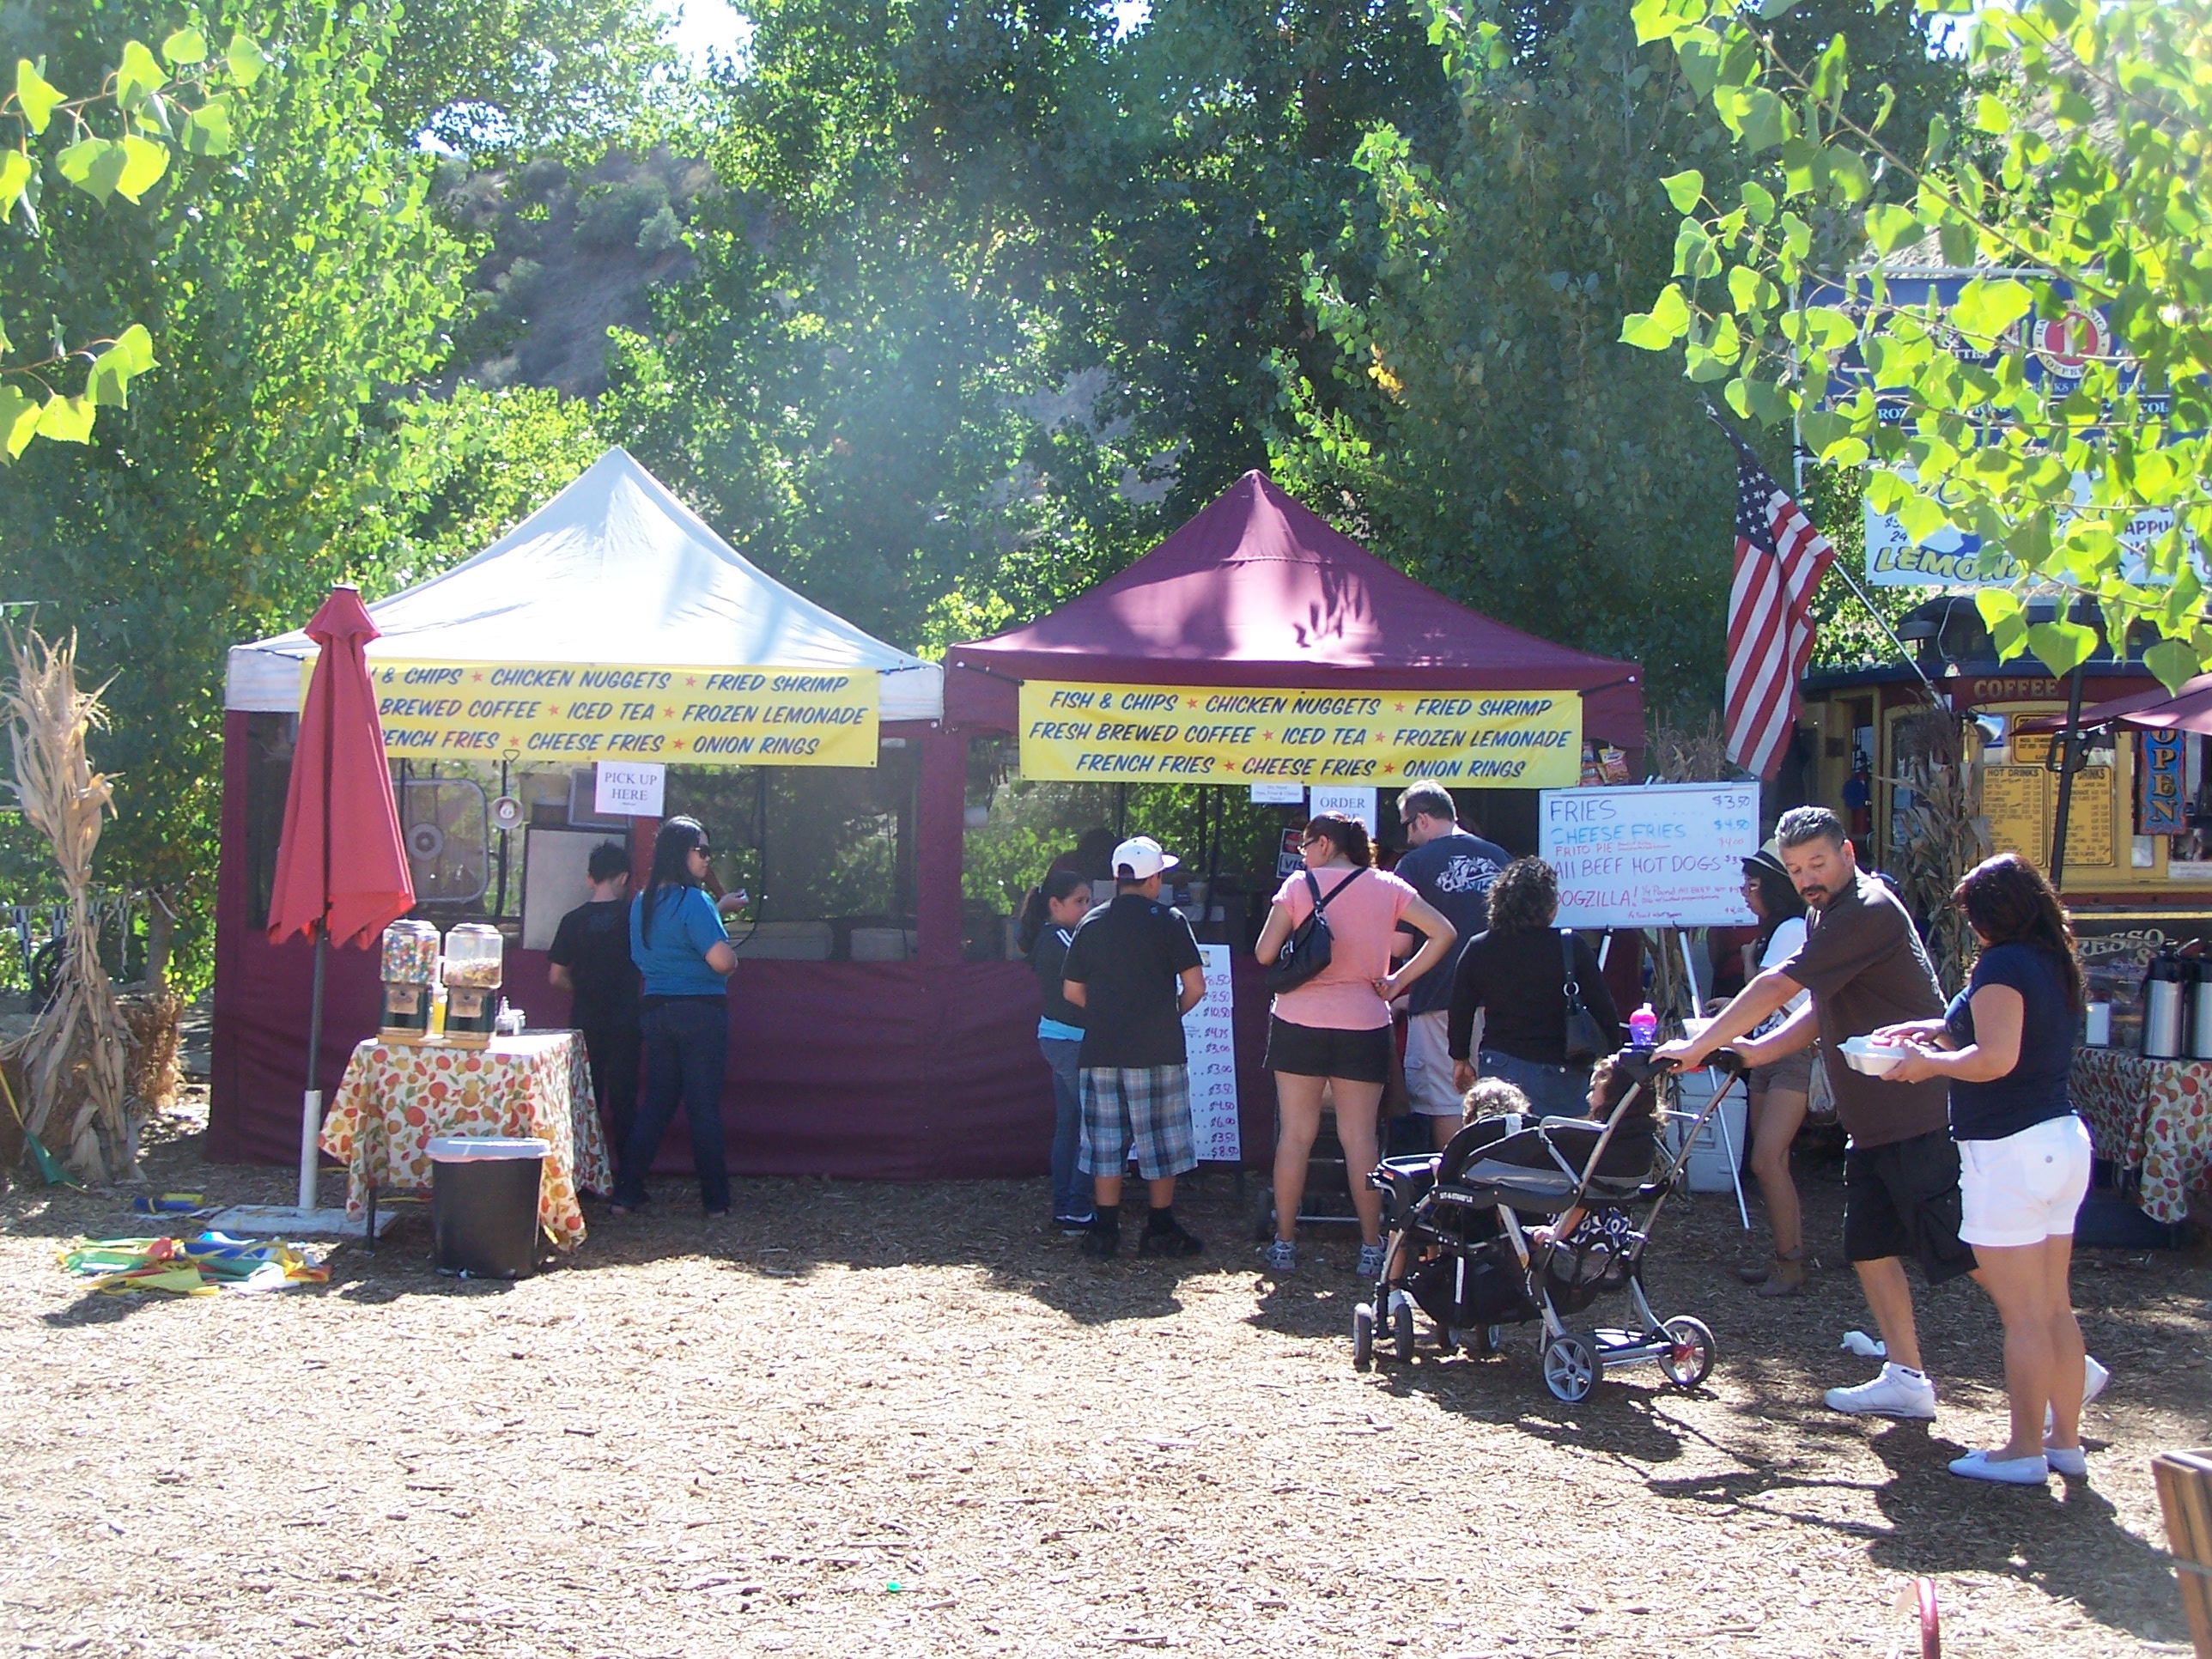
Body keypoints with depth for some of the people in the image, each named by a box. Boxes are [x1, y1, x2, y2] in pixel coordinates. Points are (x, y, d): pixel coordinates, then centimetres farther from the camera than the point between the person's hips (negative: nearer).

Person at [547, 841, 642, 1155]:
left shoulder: (573, 921, -2)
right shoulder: (632, 916, -7)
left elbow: (557, 978, 1)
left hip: (585, 1022, 1)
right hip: (624, 1021, -1)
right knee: (623, 1100, 5)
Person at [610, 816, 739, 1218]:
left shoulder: (642, 903, 9)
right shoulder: (694, 900, -15)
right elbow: (722, 960, -25)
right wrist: (732, 960, 1)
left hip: (655, 1011, 7)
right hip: (700, 1011, -7)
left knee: (656, 1102, 12)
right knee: (704, 1106, 1)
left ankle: (626, 1192, 9)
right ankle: (715, 1200, 7)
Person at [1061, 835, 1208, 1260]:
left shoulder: (1091, 925, 6)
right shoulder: (1169, 921, -5)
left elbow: (1071, 991, 9)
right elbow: (1195, 987, -8)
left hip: (1101, 1050, 3)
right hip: (1157, 1050, -3)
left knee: (1105, 1140, 7)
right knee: (1160, 1141, 6)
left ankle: (1104, 1232, 7)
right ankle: (1161, 1231, 10)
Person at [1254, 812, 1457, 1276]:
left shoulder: (1298, 885, -2)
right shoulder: (1387, 887, 3)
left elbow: (1265, 953, -5)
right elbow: (1442, 933, -2)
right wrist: (1397, 981, 1)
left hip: (1299, 1023, -1)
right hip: (1364, 1024, 1)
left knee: (1295, 1133, 5)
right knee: (1360, 1136, 4)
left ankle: (1284, 1244, 9)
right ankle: (1371, 1247, 5)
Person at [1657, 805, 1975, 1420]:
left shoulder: (1868, 911, -18)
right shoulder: (1827, 914, 15)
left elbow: (1778, 987, -19)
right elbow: (1825, 1009, 20)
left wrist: (1700, 1045, -13)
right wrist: (1759, 1050, 5)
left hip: (1919, 1112, -10)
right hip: (1873, 1118, 10)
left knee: (1964, 1249, -8)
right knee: (1869, 1247, 9)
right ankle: (1906, 1378, 15)